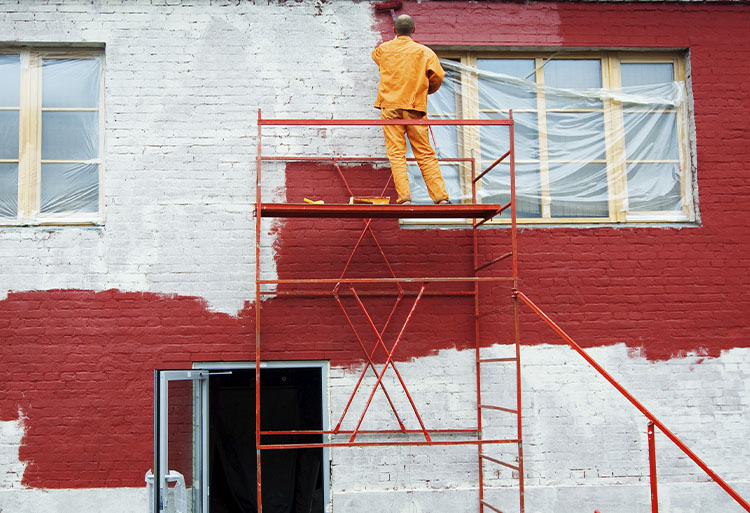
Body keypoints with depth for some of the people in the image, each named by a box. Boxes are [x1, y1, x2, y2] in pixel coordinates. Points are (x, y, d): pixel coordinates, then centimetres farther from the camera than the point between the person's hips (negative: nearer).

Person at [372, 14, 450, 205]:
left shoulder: (384, 49, 8)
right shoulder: (424, 51, 3)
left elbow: (375, 55, 32)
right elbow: (437, 76, -3)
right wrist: (427, 90, 18)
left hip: (390, 107, 0)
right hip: (415, 108, 0)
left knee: (396, 154, -2)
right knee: (425, 154, 3)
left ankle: (404, 196, -13)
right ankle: (441, 196, 0)